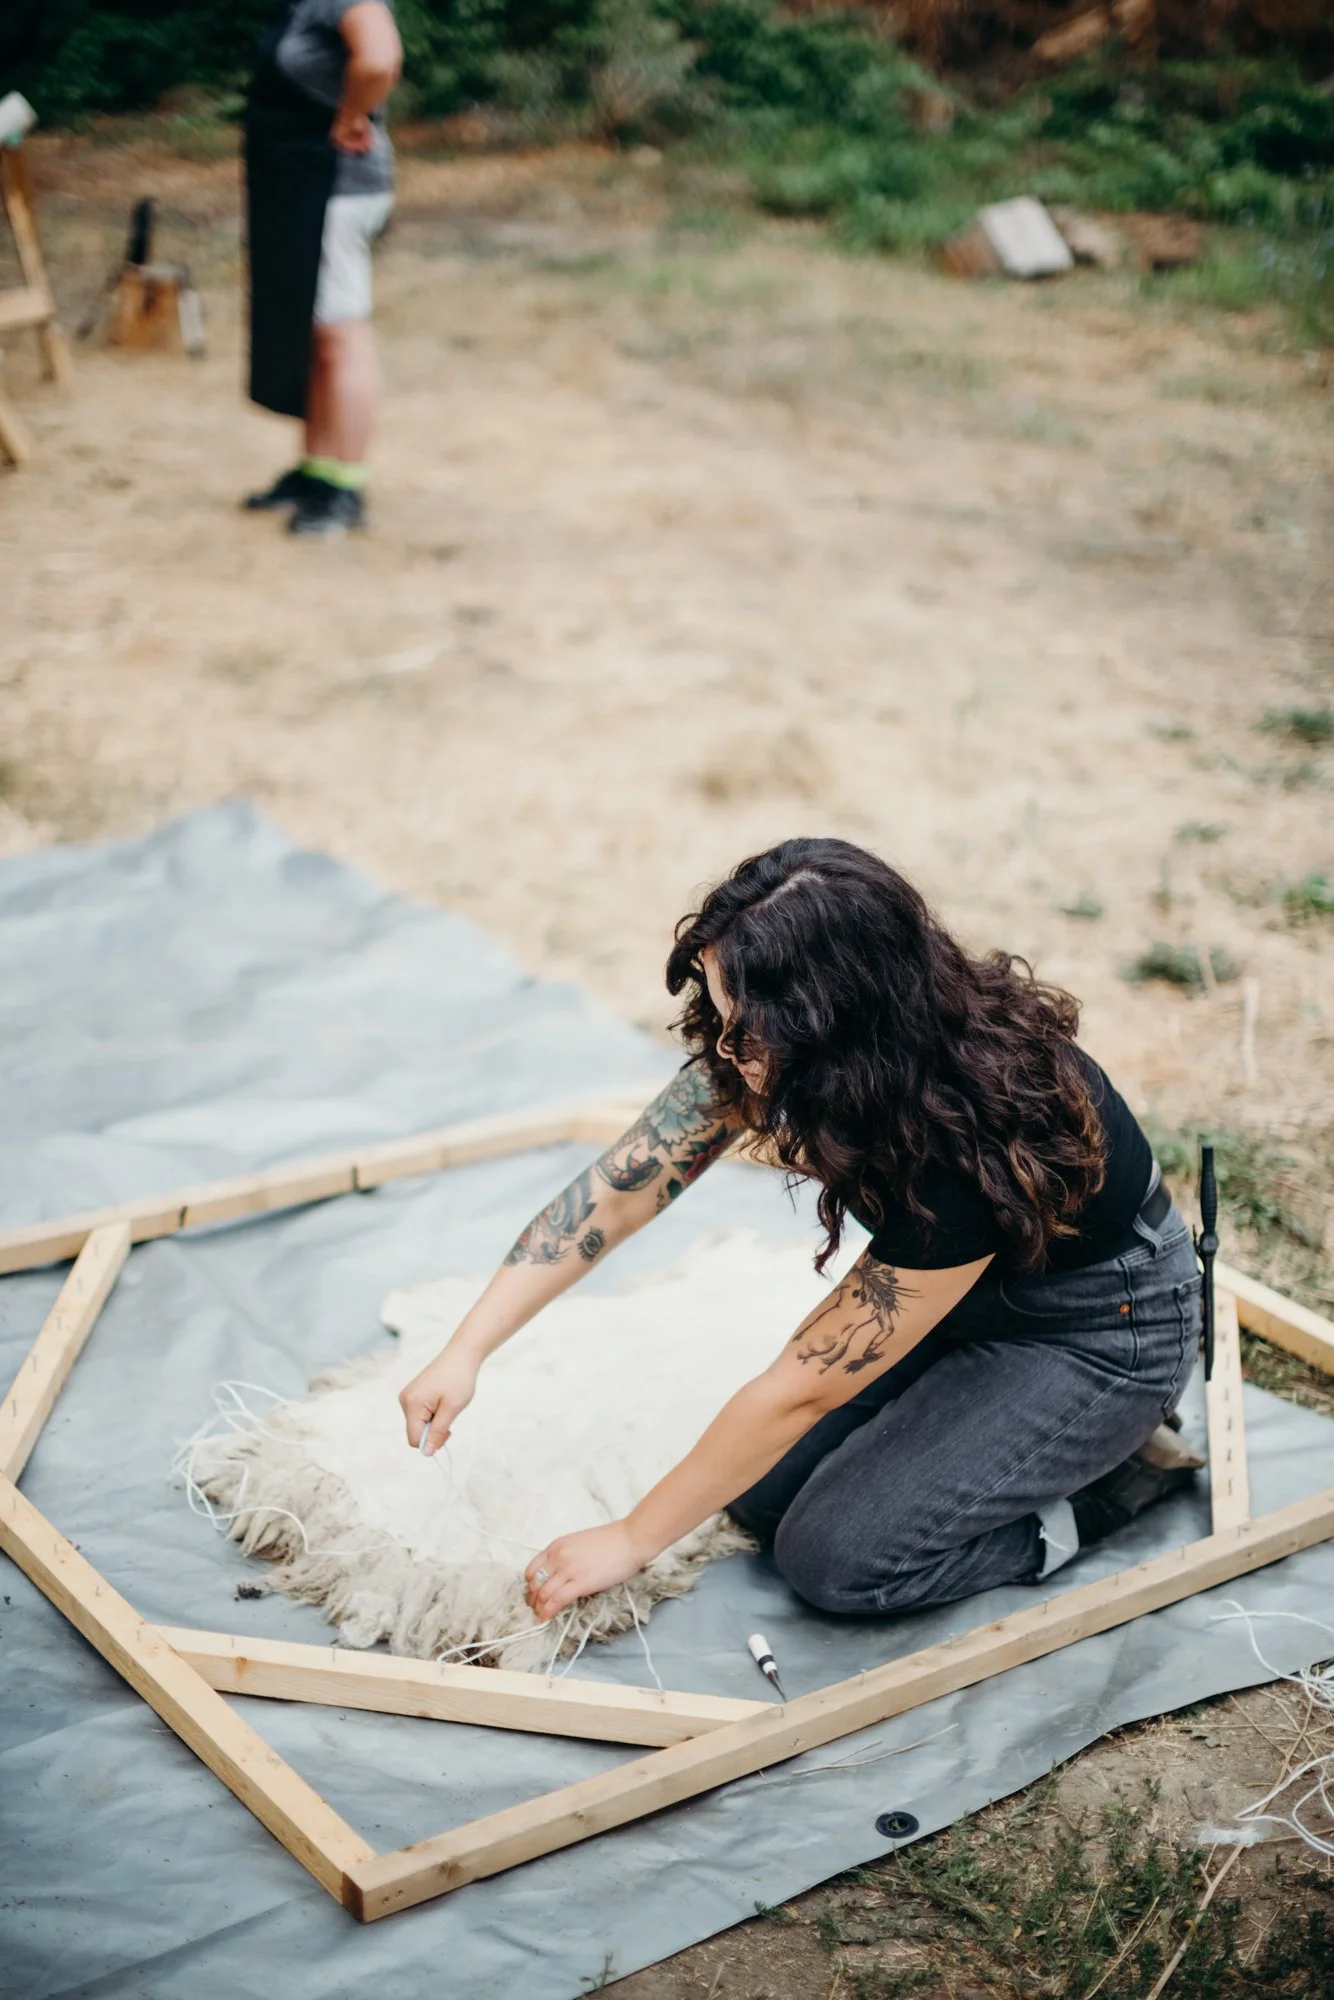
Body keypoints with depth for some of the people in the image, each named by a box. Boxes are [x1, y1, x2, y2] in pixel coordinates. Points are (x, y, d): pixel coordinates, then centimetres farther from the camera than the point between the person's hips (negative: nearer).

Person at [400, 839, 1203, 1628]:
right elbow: (618, 1191, -12)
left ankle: (1118, 1475, 1)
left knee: (836, 1554, -16)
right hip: (966, 1286, 7)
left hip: (1100, 1329, -7)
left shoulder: (966, 1141, -39)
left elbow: (802, 1387, -29)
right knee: (764, 1490, -2)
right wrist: (466, 1353, -17)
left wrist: (632, 1541, -19)